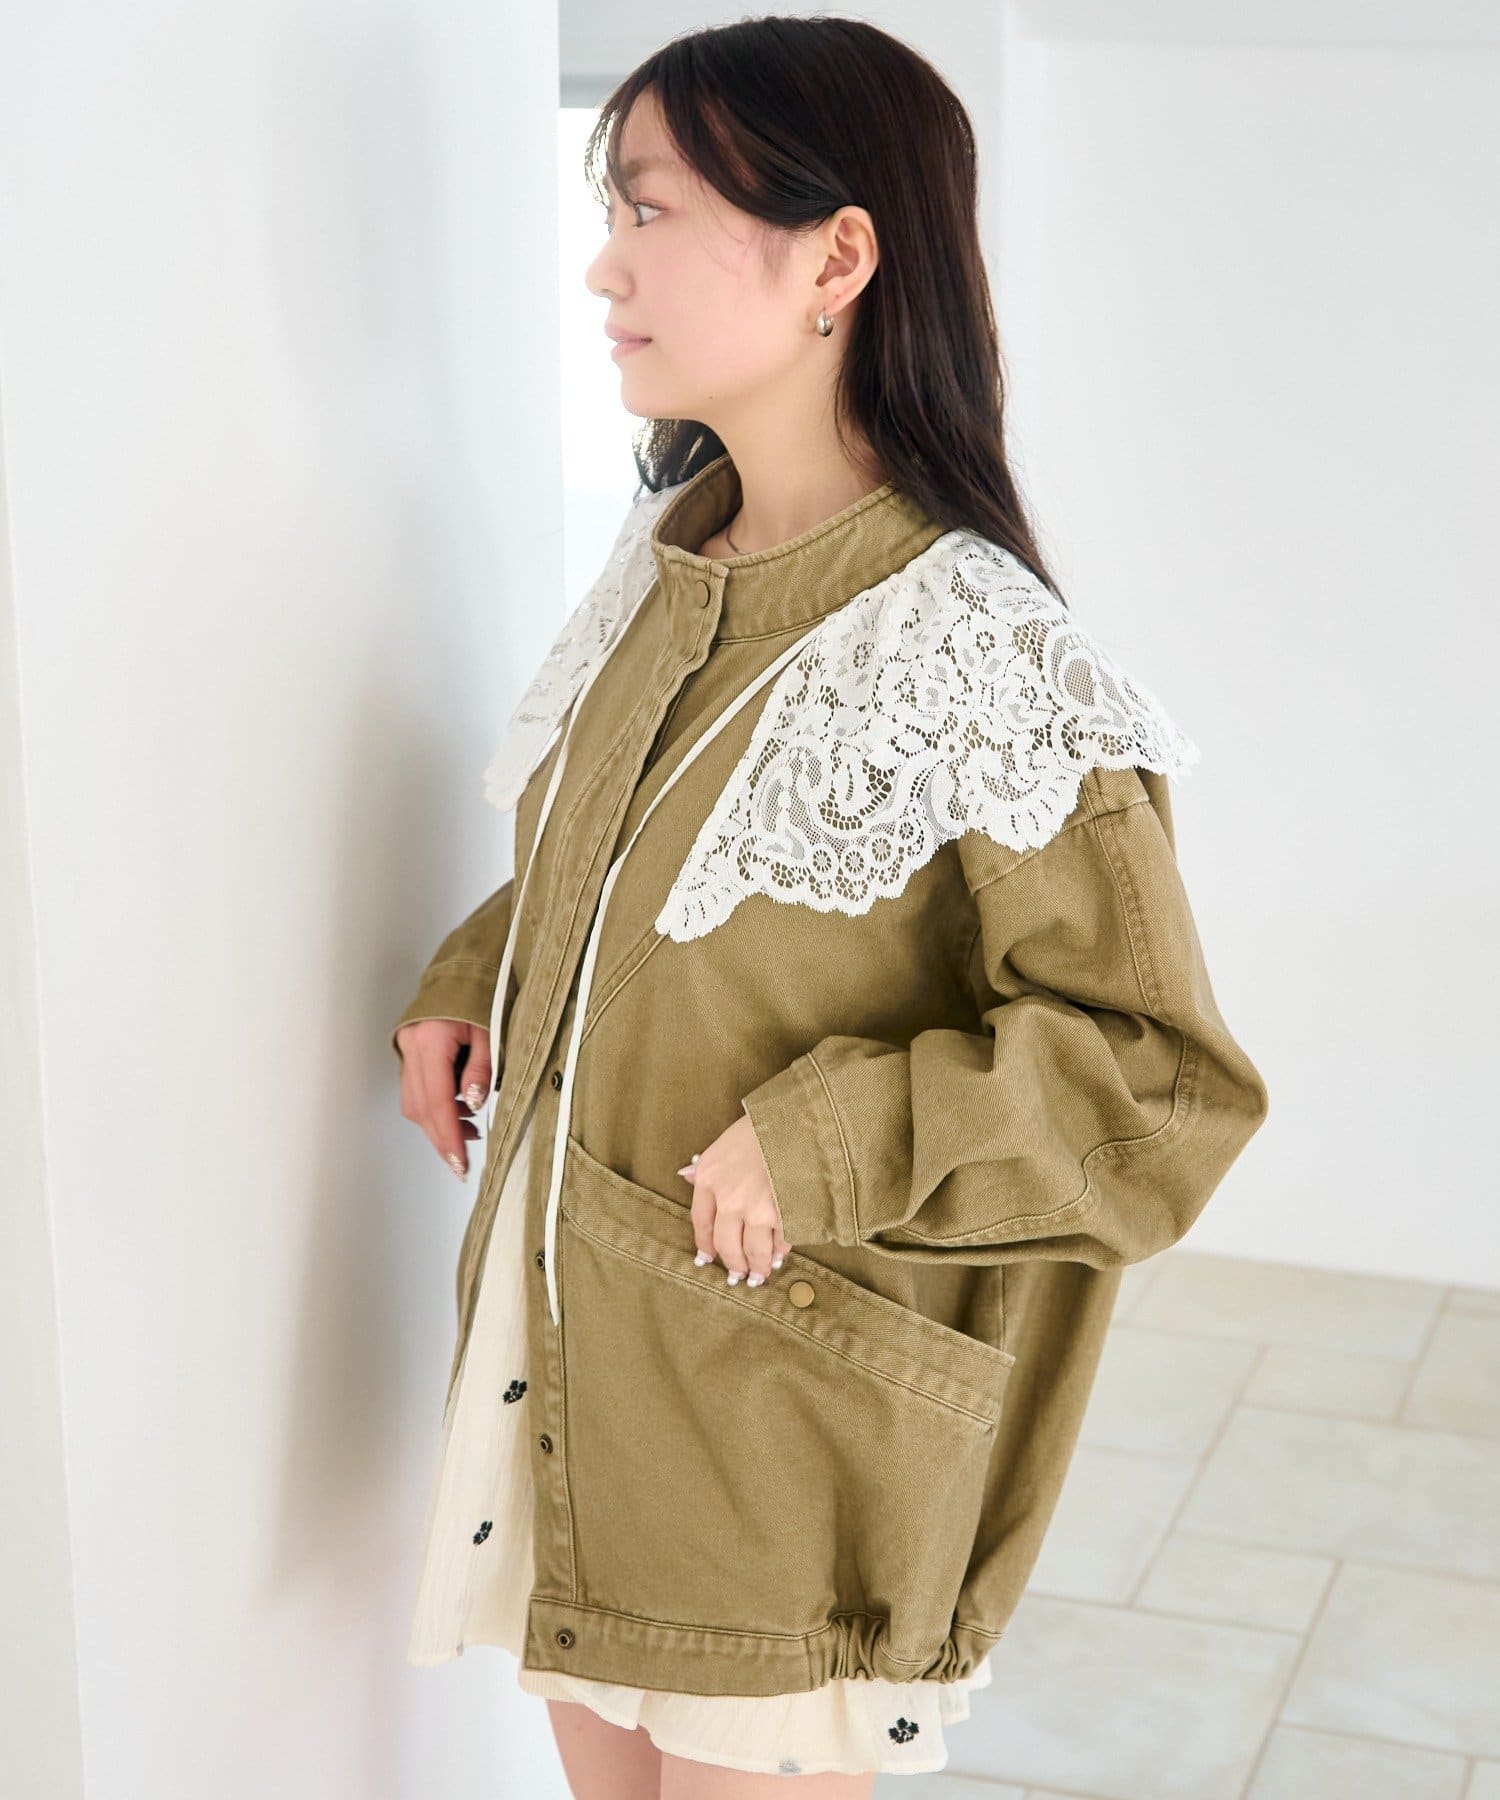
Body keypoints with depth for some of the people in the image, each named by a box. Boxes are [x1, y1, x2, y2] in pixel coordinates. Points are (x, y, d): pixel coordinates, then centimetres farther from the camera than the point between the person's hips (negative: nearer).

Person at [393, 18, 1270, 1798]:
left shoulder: (976, 663, -21)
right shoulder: (667, 562, 2)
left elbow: (1163, 1079, -19)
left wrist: (820, 1147, -24)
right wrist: (478, 978, 4)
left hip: (773, 1417, -7)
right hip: (565, 1346, 7)